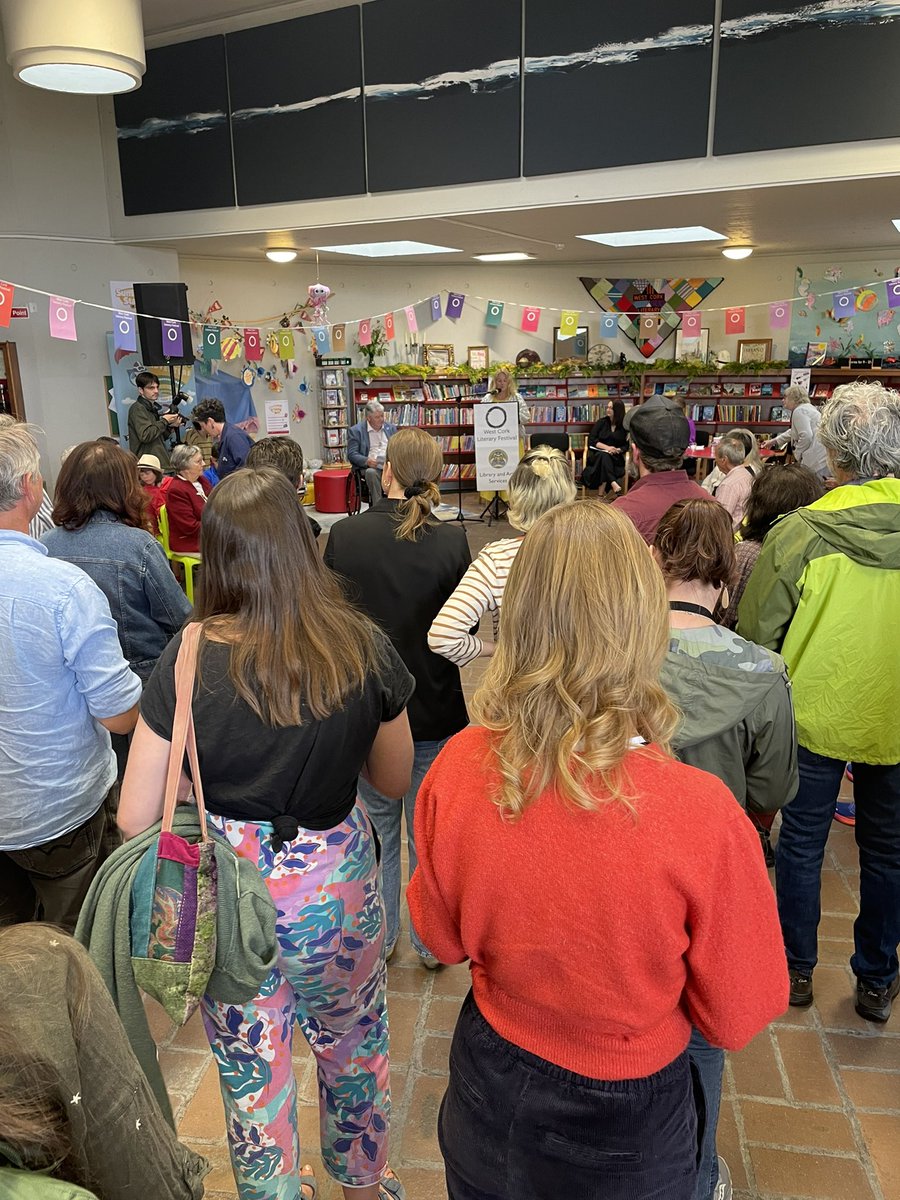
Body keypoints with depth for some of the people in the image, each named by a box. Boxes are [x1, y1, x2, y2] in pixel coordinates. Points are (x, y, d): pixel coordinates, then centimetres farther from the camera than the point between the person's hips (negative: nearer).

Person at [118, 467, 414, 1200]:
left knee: (252, 1077, 21)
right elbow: (395, 780, -1)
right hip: (336, 891, 2)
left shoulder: (189, 659, -18)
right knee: (354, 1049, 27)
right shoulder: (364, 649, -14)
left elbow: (136, 820, -12)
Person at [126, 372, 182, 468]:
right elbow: (145, 436, -21)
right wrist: (164, 421, -11)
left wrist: (171, 426, 6)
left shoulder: (153, 408, 19)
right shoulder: (137, 409, -8)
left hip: (161, 463, 8)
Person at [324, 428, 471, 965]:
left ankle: (379, 937, 38)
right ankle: (431, 941, 34)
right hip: (435, 710, -1)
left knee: (377, 826, 21)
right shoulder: (452, 540, -15)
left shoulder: (344, 535, -13)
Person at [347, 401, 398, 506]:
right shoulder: (355, 430, 5)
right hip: (371, 466, -3)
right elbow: (352, 454, -2)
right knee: (371, 472, -38)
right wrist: (367, 461, -22)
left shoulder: (391, 428, 19)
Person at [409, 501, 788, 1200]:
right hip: (622, 1138, -2)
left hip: (488, 1101, 2)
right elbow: (738, 1020, -15)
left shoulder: (458, 769, -25)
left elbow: (440, 936, -6)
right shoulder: (703, 815, -33)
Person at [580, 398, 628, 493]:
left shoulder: (624, 427, 6)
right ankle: (613, 483, -53)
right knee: (604, 455, -35)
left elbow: (626, 446, 3)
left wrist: (617, 450, -20)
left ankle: (602, 492, -42)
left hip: (615, 457, 0)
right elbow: (591, 440, -3)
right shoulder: (601, 422, 7)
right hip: (597, 455, 0)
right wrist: (607, 447, -16)